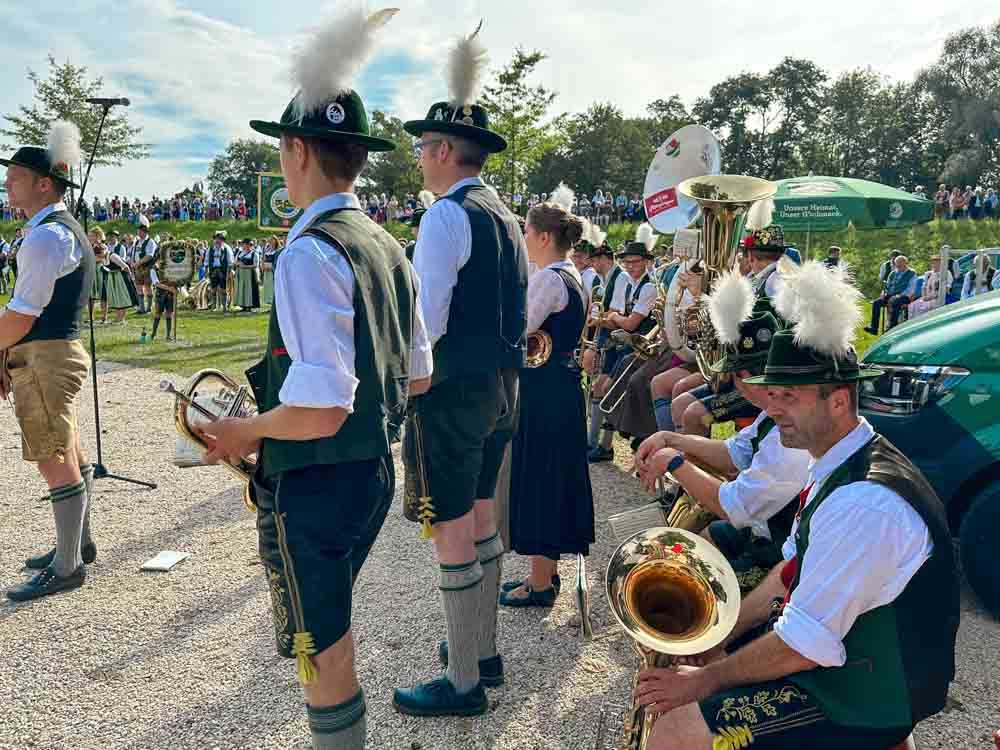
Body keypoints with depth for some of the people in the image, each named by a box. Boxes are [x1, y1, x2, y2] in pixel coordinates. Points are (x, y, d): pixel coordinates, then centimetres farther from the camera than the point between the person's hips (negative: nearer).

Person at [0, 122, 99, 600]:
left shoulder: (46, 235, -17)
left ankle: (67, 568, 8)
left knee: (55, 464, -3)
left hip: (45, 359, -10)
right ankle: (79, 543, 34)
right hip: (57, 351, 10)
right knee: (69, 456, 19)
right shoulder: (64, 229, 15)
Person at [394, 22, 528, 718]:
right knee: (482, 517, 18)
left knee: (452, 531, 0)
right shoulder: (506, 217, 13)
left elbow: (427, 321, -21)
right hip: (501, 384, 10)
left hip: (455, 390, -9)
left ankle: (464, 684, 12)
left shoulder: (447, 215, -15)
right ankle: (483, 651, 33)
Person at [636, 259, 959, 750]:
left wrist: (705, 679, -15)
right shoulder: (838, 467, 2)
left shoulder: (864, 502, -30)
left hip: (860, 703, -9)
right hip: (835, 656, 10)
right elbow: (792, 572, 11)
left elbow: (805, 646, -27)